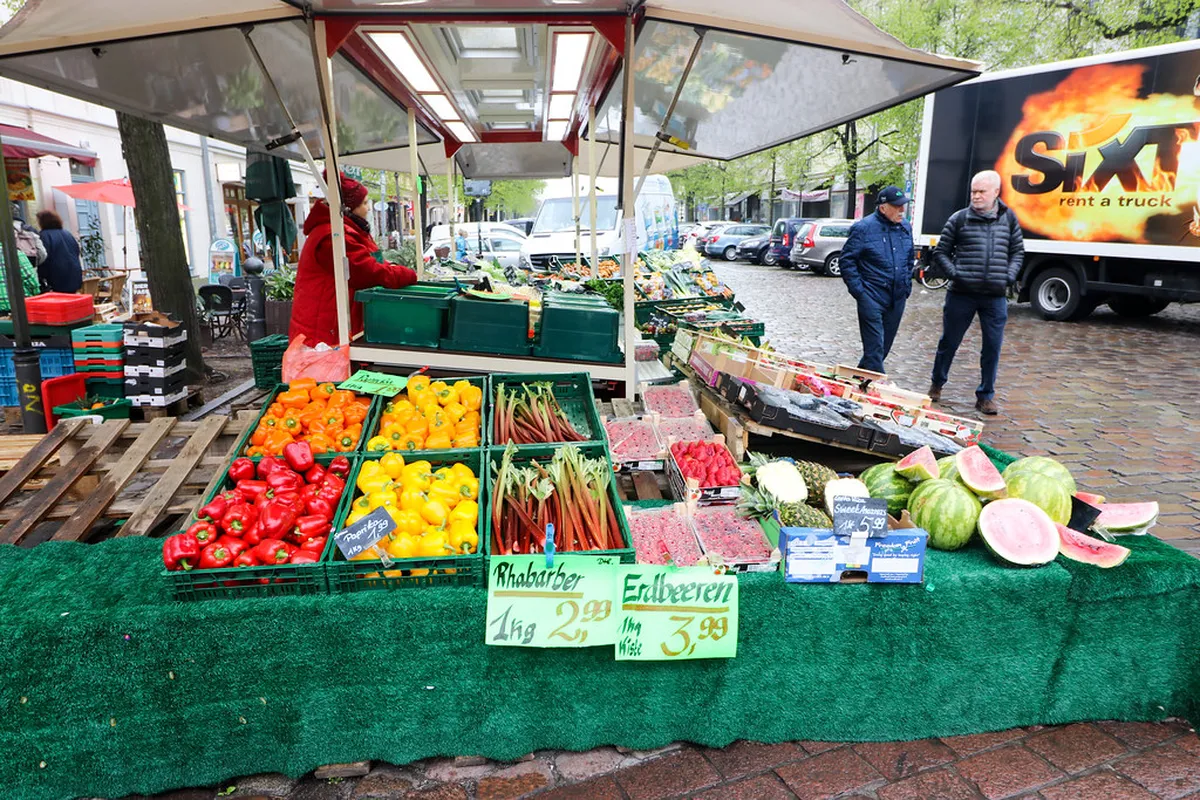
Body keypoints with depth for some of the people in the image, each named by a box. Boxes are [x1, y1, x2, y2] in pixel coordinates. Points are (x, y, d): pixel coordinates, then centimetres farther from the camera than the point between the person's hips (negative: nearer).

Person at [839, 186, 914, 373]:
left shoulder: (906, 227, 11)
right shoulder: (864, 228, -9)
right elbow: (847, 260, -7)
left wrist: (907, 286, 16)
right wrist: (858, 290, -11)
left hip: (897, 299, 7)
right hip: (872, 297, -7)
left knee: (884, 346, 13)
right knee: (874, 347, -9)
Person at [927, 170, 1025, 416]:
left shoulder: (1009, 218, 8)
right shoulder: (959, 219, 0)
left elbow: (1018, 251, 16)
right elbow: (941, 253, 4)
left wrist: (1010, 276, 1)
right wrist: (955, 274, -9)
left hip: (995, 297, 2)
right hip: (961, 294, -2)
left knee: (993, 347, 3)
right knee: (949, 342, 9)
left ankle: (986, 396, 15)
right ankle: (936, 384, 29)